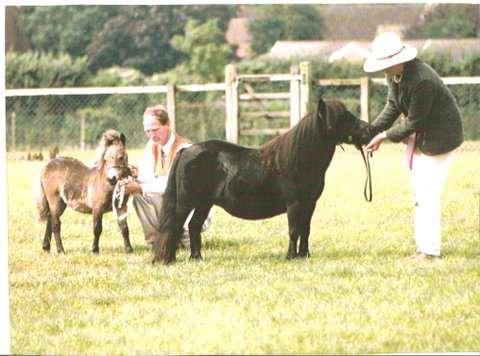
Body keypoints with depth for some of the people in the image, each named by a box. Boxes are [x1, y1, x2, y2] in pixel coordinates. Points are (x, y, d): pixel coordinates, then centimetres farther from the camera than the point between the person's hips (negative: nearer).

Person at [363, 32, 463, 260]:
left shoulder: (422, 81, -32)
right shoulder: (394, 75, -4)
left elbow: (414, 122, -25)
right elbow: (392, 106, 6)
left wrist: (385, 136, -17)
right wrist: (373, 130, -5)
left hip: (438, 136, -10)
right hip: (418, 135, 10)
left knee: (427, 194, -9)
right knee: (419, 192, 13)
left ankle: (430, 251, -4)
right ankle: (423, 247, 20)